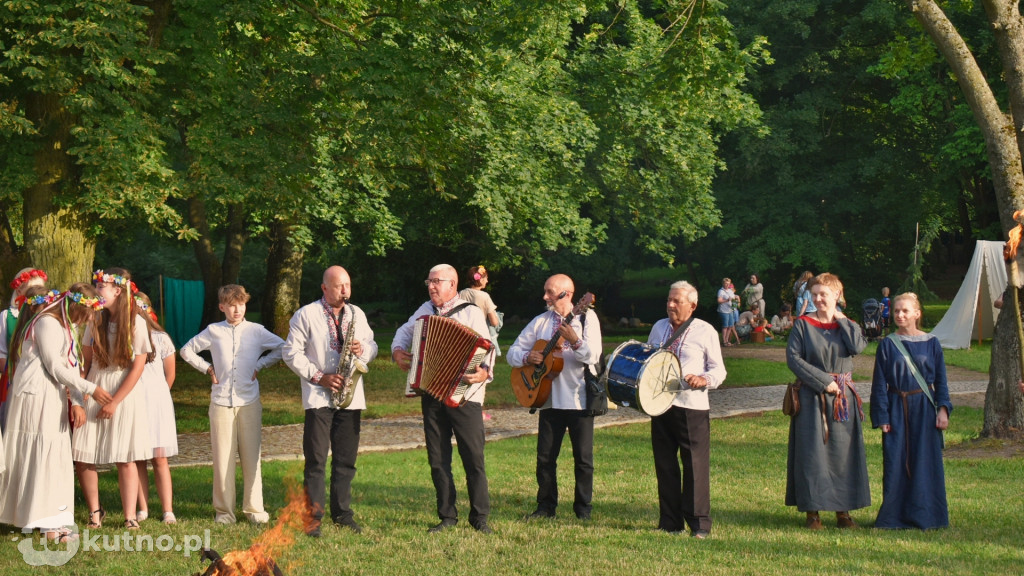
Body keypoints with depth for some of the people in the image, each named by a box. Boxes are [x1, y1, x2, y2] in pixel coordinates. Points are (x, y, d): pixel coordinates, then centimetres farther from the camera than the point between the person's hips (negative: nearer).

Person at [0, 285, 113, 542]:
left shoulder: (66, 327, 17)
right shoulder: (47, 323, -13)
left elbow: (71, 366, 12)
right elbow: (56, 368, -16)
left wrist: (77, 402, 0)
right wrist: (90, 390, -13)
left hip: (52, 397, 10)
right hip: (37, 395, -10)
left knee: (56, 456, 9)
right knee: (43, 454, -8)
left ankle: (52, 522, 13)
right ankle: (48, 523, -6)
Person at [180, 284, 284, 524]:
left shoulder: (256, 331, 3)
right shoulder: (213, 331, 5)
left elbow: (282, 347, 11)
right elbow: (187, 351, 16)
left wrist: (260, 364, 4)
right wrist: (207, 368, 6)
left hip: (249, 403, 0)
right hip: (221, 403, 0)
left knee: (251, 457, 1)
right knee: (222, 458, 1)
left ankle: (254, 509, 9)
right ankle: (223, 510, 9)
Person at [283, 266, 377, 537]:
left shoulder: (357, 314, 13)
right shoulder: (306, 315, -1)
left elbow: (372, 346, 18)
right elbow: (292, 352, -4)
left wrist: (363, 349, -6)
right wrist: (319, 377, -12)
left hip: (351, 398, 4)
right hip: (319, 397, -4)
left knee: (346, 460, 7)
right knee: (316, 459, -5)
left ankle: (342, 512, 16)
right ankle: (313, 515, 0)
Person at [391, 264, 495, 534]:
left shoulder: (471, 312, -3)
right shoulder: (426, 310, 14)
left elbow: (486, 349, -11)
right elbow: (405, 331, 30)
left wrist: (484, 372, -31)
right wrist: (398, 350, 9)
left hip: (463, 396, -5)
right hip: (431, 396, 5)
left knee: (473, 457, -4)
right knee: (438, 459, 8)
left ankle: (479, 517, 5)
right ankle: (447, 516, 16)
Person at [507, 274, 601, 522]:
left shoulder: (586, 318, -2)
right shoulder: (541, 322, 10)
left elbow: (594, 356, -14)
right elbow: (513, 352, 11)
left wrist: (575, 341, -31)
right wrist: (527, 357, -11)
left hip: (579, 399, -4)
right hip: (550, 398, 4)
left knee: (583, 458, 1)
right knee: (545, 457, 5)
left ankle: (583, 508, 12)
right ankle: (546, 506, 17)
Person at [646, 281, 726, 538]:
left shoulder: (705, 331, -2)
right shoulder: (659, 327, 13)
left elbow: (719, 370, 0)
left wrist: (704, 379, -20)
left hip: (692, 407, -5)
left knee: (695, 466, -4)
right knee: (665, 466, 8)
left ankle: (699, 525, 2)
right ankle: (670, 522, 17)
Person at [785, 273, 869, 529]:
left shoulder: (847, 325, 8)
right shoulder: (803, 324, 2)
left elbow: (857, 347, -13)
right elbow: (793, 357, -9)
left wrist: (840, 319, -2)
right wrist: (823, 381, -14)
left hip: (843, 399, 2)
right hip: (811, 399, -2)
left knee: (843, 451, 3)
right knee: (812, 452, -2)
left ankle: (843, 510, 11)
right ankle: (813, 510, 4)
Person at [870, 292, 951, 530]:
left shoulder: (931, 343, 3)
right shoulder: (887, 345, 1)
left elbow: (940, 380, 6)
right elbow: (880, 383, 1)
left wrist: (943, 409, -5)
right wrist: (882, 417, -4)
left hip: (924, 411, 0)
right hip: (897, 411, 0)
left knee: (925, 462, 2)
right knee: (896, 463, 0)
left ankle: (924, 515, 12)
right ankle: (895, 516, 9)